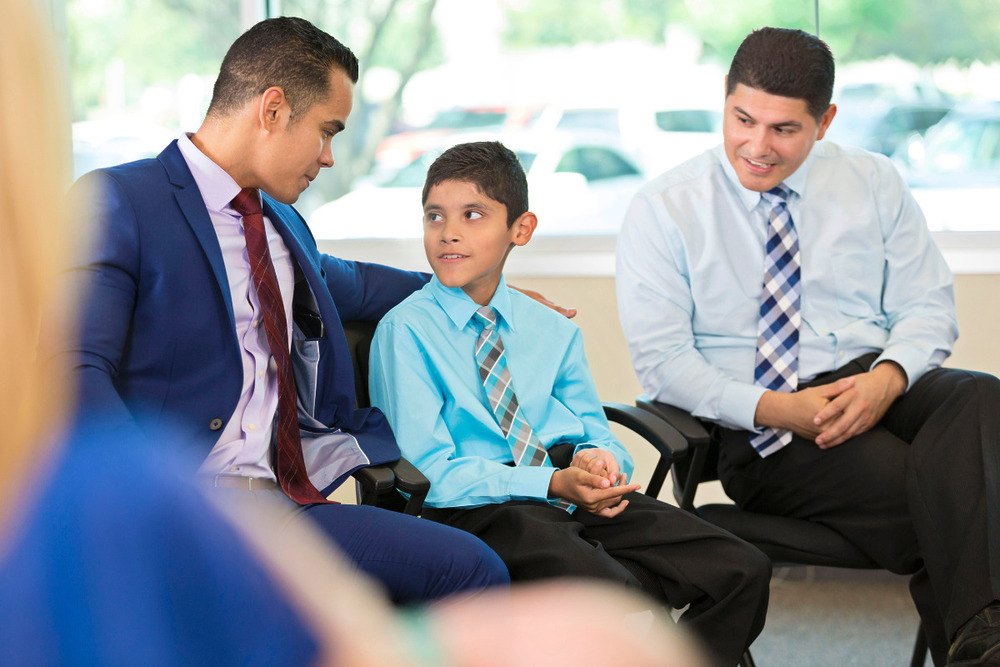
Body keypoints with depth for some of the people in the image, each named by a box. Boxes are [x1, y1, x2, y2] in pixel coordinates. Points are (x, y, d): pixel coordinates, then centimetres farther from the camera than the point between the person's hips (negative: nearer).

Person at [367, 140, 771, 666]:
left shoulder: (552, 331, 17)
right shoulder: (405, 332, -3)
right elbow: (433, 472, -10)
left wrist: (599, 459, -7)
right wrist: (554, 483, -18)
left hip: (571, 497, 6)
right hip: (473, 511, -6)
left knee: (743, 571, -9)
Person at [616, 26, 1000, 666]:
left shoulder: (873, 183, 13)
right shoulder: (662, 210, 3)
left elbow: (927, 306, 10)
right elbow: (661, 358, -3)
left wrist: (888, 377, -14)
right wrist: (770, 408, -19)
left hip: (873, 385, 3)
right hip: (760, 431, -3)